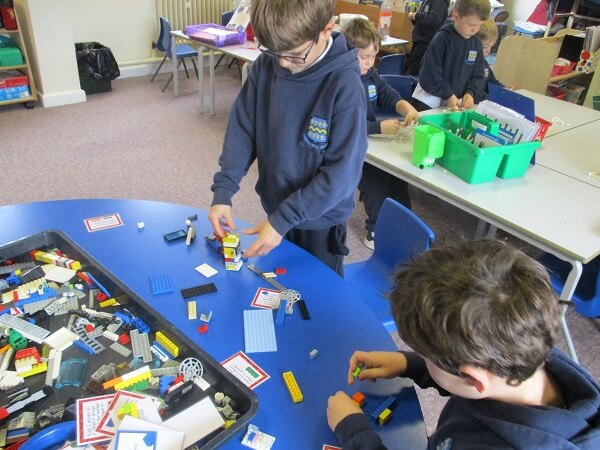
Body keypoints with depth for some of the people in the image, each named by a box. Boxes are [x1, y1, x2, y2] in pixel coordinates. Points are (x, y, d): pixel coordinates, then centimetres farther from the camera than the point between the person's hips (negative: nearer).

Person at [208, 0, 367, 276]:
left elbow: (342, 173, -24)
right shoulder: (265, 65, -11)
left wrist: (283, 219, -24)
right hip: (275, 207, 4)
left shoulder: (345, 86, -24)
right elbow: (242, 127, -3)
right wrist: (223, 191, -13)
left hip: (320, 220, -4)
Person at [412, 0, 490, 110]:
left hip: (456, 102, 5)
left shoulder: (476, 44, 2)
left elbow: (477, 76, 7)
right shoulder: (442, 39, -15)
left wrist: (470, 93, -12)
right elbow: (429, 74, -18)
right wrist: (448, 95, -19)